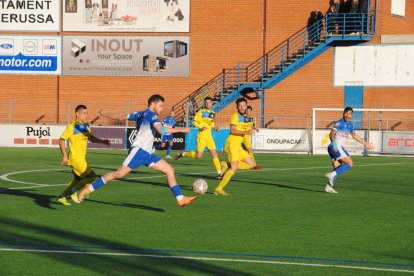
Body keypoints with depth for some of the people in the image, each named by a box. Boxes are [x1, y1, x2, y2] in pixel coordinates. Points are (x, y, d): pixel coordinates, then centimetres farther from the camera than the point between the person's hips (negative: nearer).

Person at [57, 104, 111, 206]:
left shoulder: (86, 126, 10)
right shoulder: (72, 126, -14)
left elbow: (91, 138, 21)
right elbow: (62, 140, -14)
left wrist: (103, 141, 5)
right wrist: (65, 156, -19)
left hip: (82, 158, 9)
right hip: (75, 158, -9)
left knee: (78, 179, 19)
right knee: (91, 176, -12)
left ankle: (61, 197, 28)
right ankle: (73, 192, 1)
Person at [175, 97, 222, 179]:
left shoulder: (212, 113, 12)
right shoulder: (201, 112, -6)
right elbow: (194, 121, -9)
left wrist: (214, 127, 6)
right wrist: (201, 127, -24)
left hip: (209, 136, 5)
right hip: (202, 136, -5)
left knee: (214, 154, -3)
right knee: (198, 156, -9)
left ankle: (219, 172, -2)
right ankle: (183, 153, 14)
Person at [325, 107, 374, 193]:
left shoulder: (349, 124, 16)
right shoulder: (339, 123, -11)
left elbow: (354, 135, 33)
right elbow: (332, 134, -24)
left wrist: (365, 143, 37)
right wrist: (334, 144, -40)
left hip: (338, 147, 9)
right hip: (336, 147, -9)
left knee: (337, 169, 6)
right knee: (350, 163, -12)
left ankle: (328, 186, 1)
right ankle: (332, 174, -20)